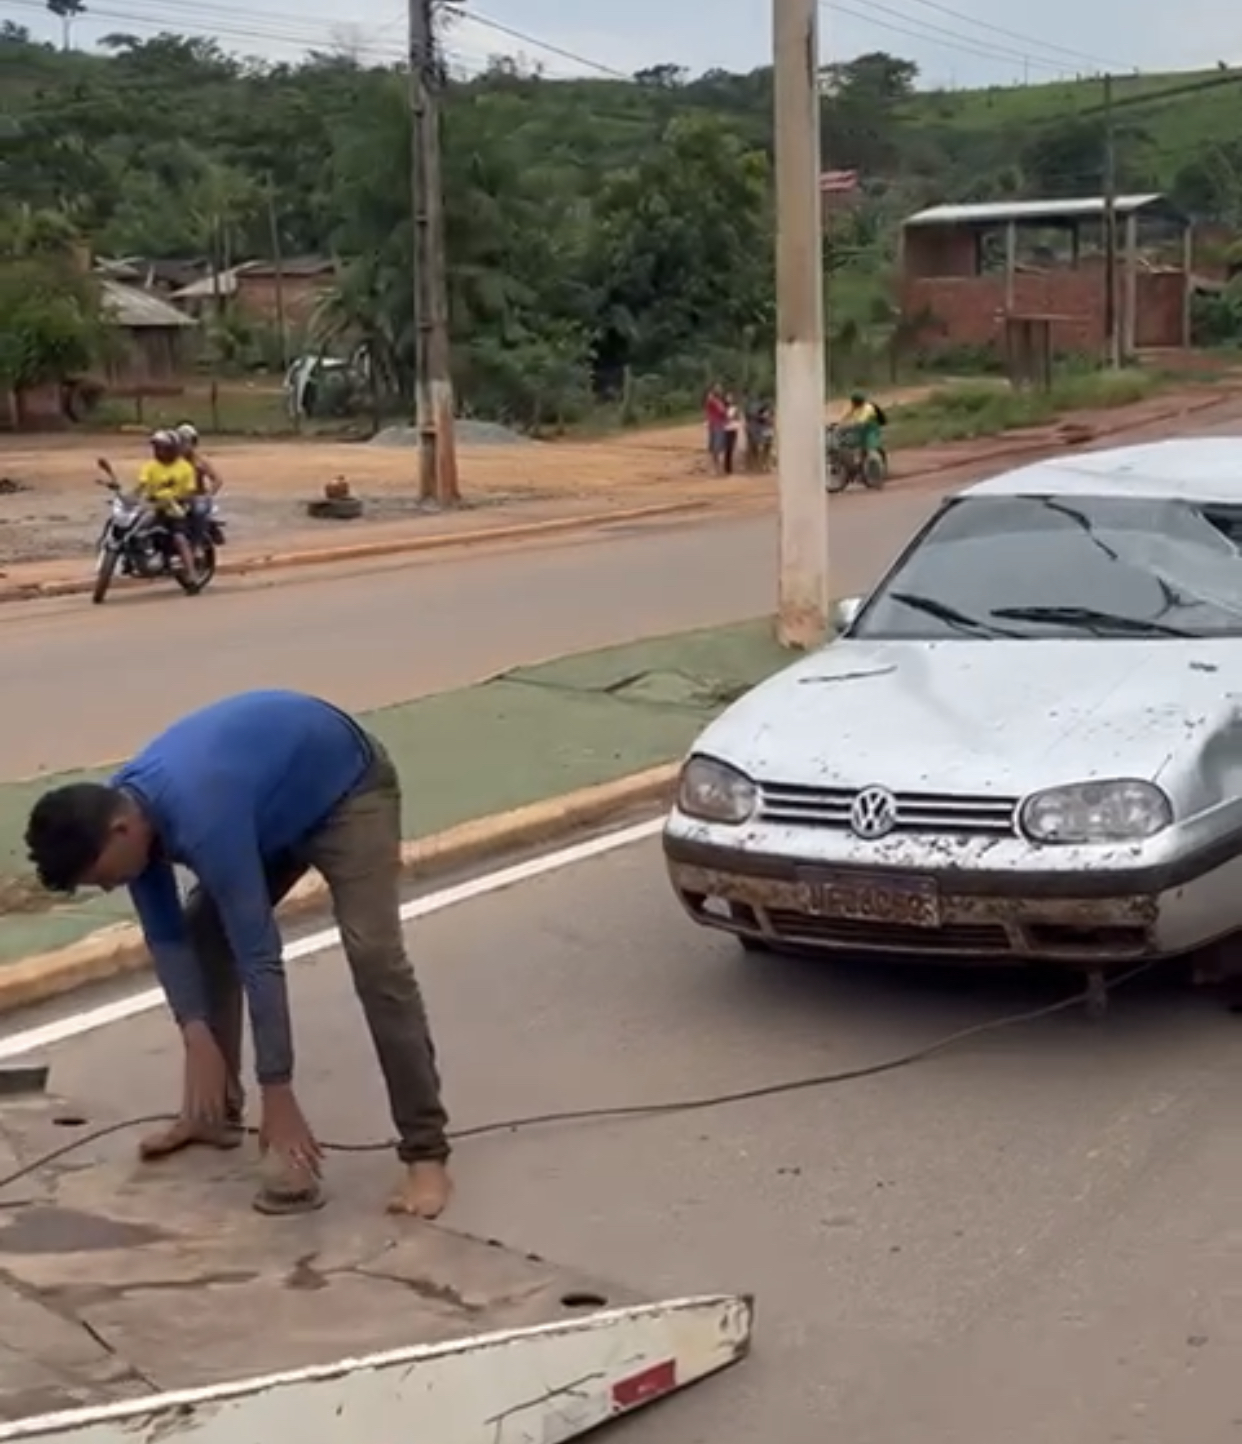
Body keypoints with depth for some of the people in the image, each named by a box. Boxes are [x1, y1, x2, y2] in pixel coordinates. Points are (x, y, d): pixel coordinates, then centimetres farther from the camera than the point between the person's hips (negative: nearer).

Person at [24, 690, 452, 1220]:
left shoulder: (201, 819, -39)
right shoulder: (125, 808, -14)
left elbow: (258, 954, -37)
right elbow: (166, 937, -5)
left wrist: (278, 1096, -34)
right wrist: (197, 1034, -18)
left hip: (349, 791, -8)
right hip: (278, 803, 8)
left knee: (374, 958, -23)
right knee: (203, 932, 3)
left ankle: (426, 1153, -20)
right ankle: (214, 1111, 18)